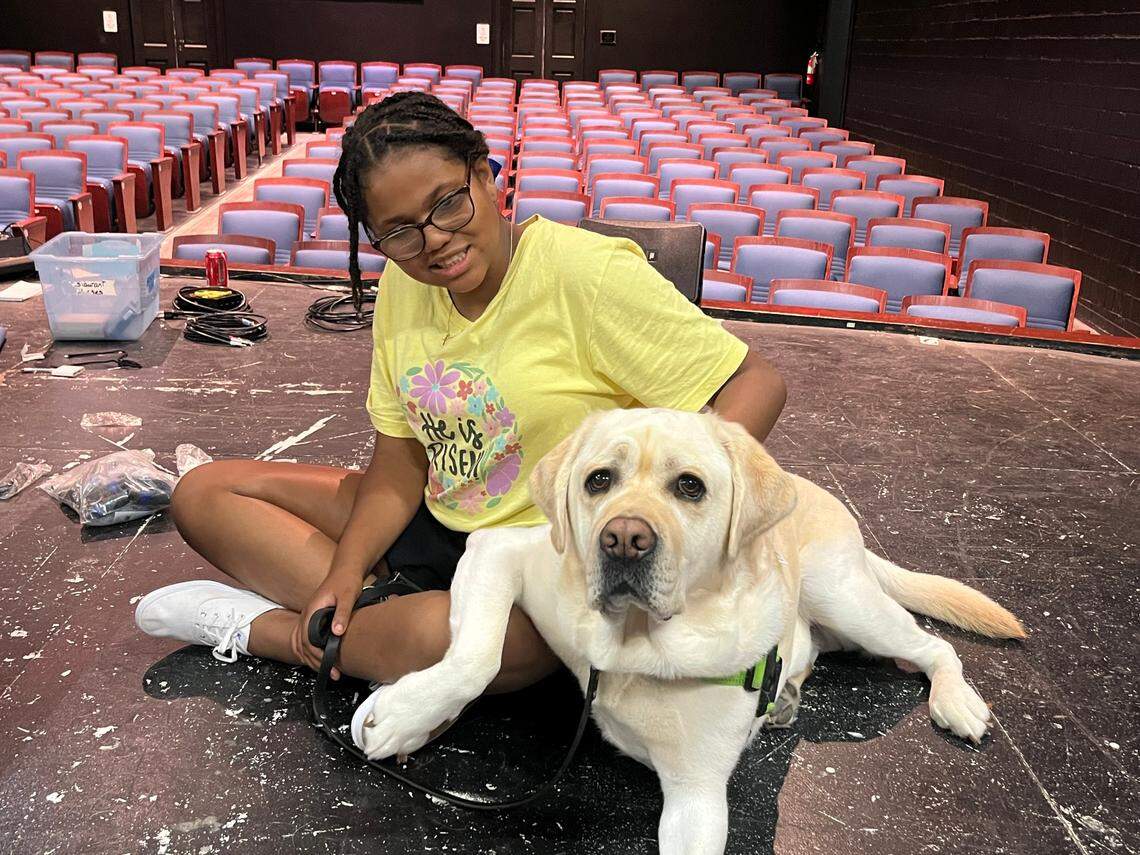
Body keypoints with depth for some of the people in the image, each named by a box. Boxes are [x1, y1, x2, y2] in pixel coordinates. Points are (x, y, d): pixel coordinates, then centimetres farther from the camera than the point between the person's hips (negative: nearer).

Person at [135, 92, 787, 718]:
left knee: (441, 635, -40)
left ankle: (256, 627, -9)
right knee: (204, 492, 4)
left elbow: (758, 383, -19)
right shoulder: (403, 289, 1)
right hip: (436, 529, 7)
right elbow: (400, 464, 4)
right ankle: (381, 607, -12)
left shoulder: (586, 272, -19)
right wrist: (345, 574, -12)